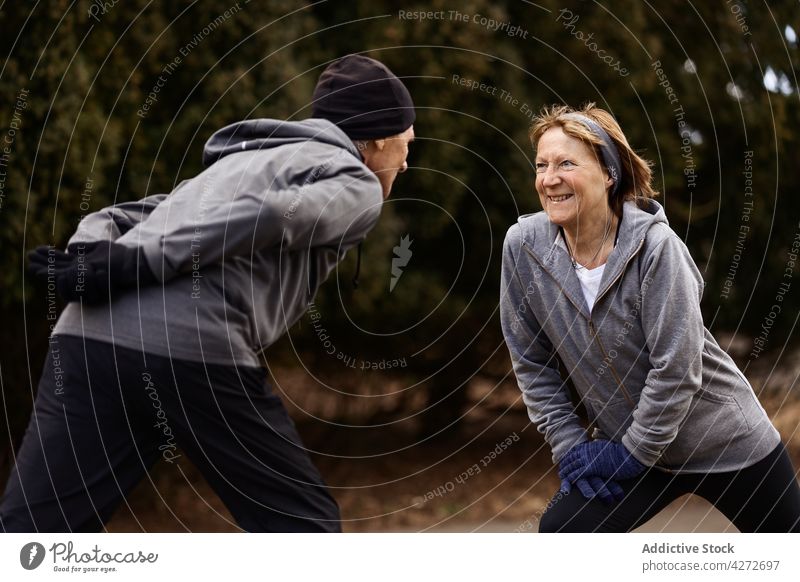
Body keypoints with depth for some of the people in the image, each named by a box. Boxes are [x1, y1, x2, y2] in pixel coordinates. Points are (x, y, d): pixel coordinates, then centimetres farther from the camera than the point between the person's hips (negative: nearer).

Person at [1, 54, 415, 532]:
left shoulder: (237, 161, 35)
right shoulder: (356, 185, 12)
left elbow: (112, 219, 25)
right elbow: (271, 216, -9)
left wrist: (92, 261, 6)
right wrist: (140, 264, -12)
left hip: (88, 336, 6)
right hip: (197, 354, -6)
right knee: (304, 523, 12)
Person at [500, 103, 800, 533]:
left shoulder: (655, 245, -25)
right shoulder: (523, 246, -13)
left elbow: (675, 368, -23)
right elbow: (532, 362, -3)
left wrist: (635, 452, -17)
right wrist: (569, 445, -6)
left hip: (726, 443, -3)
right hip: (628, 449, 3)